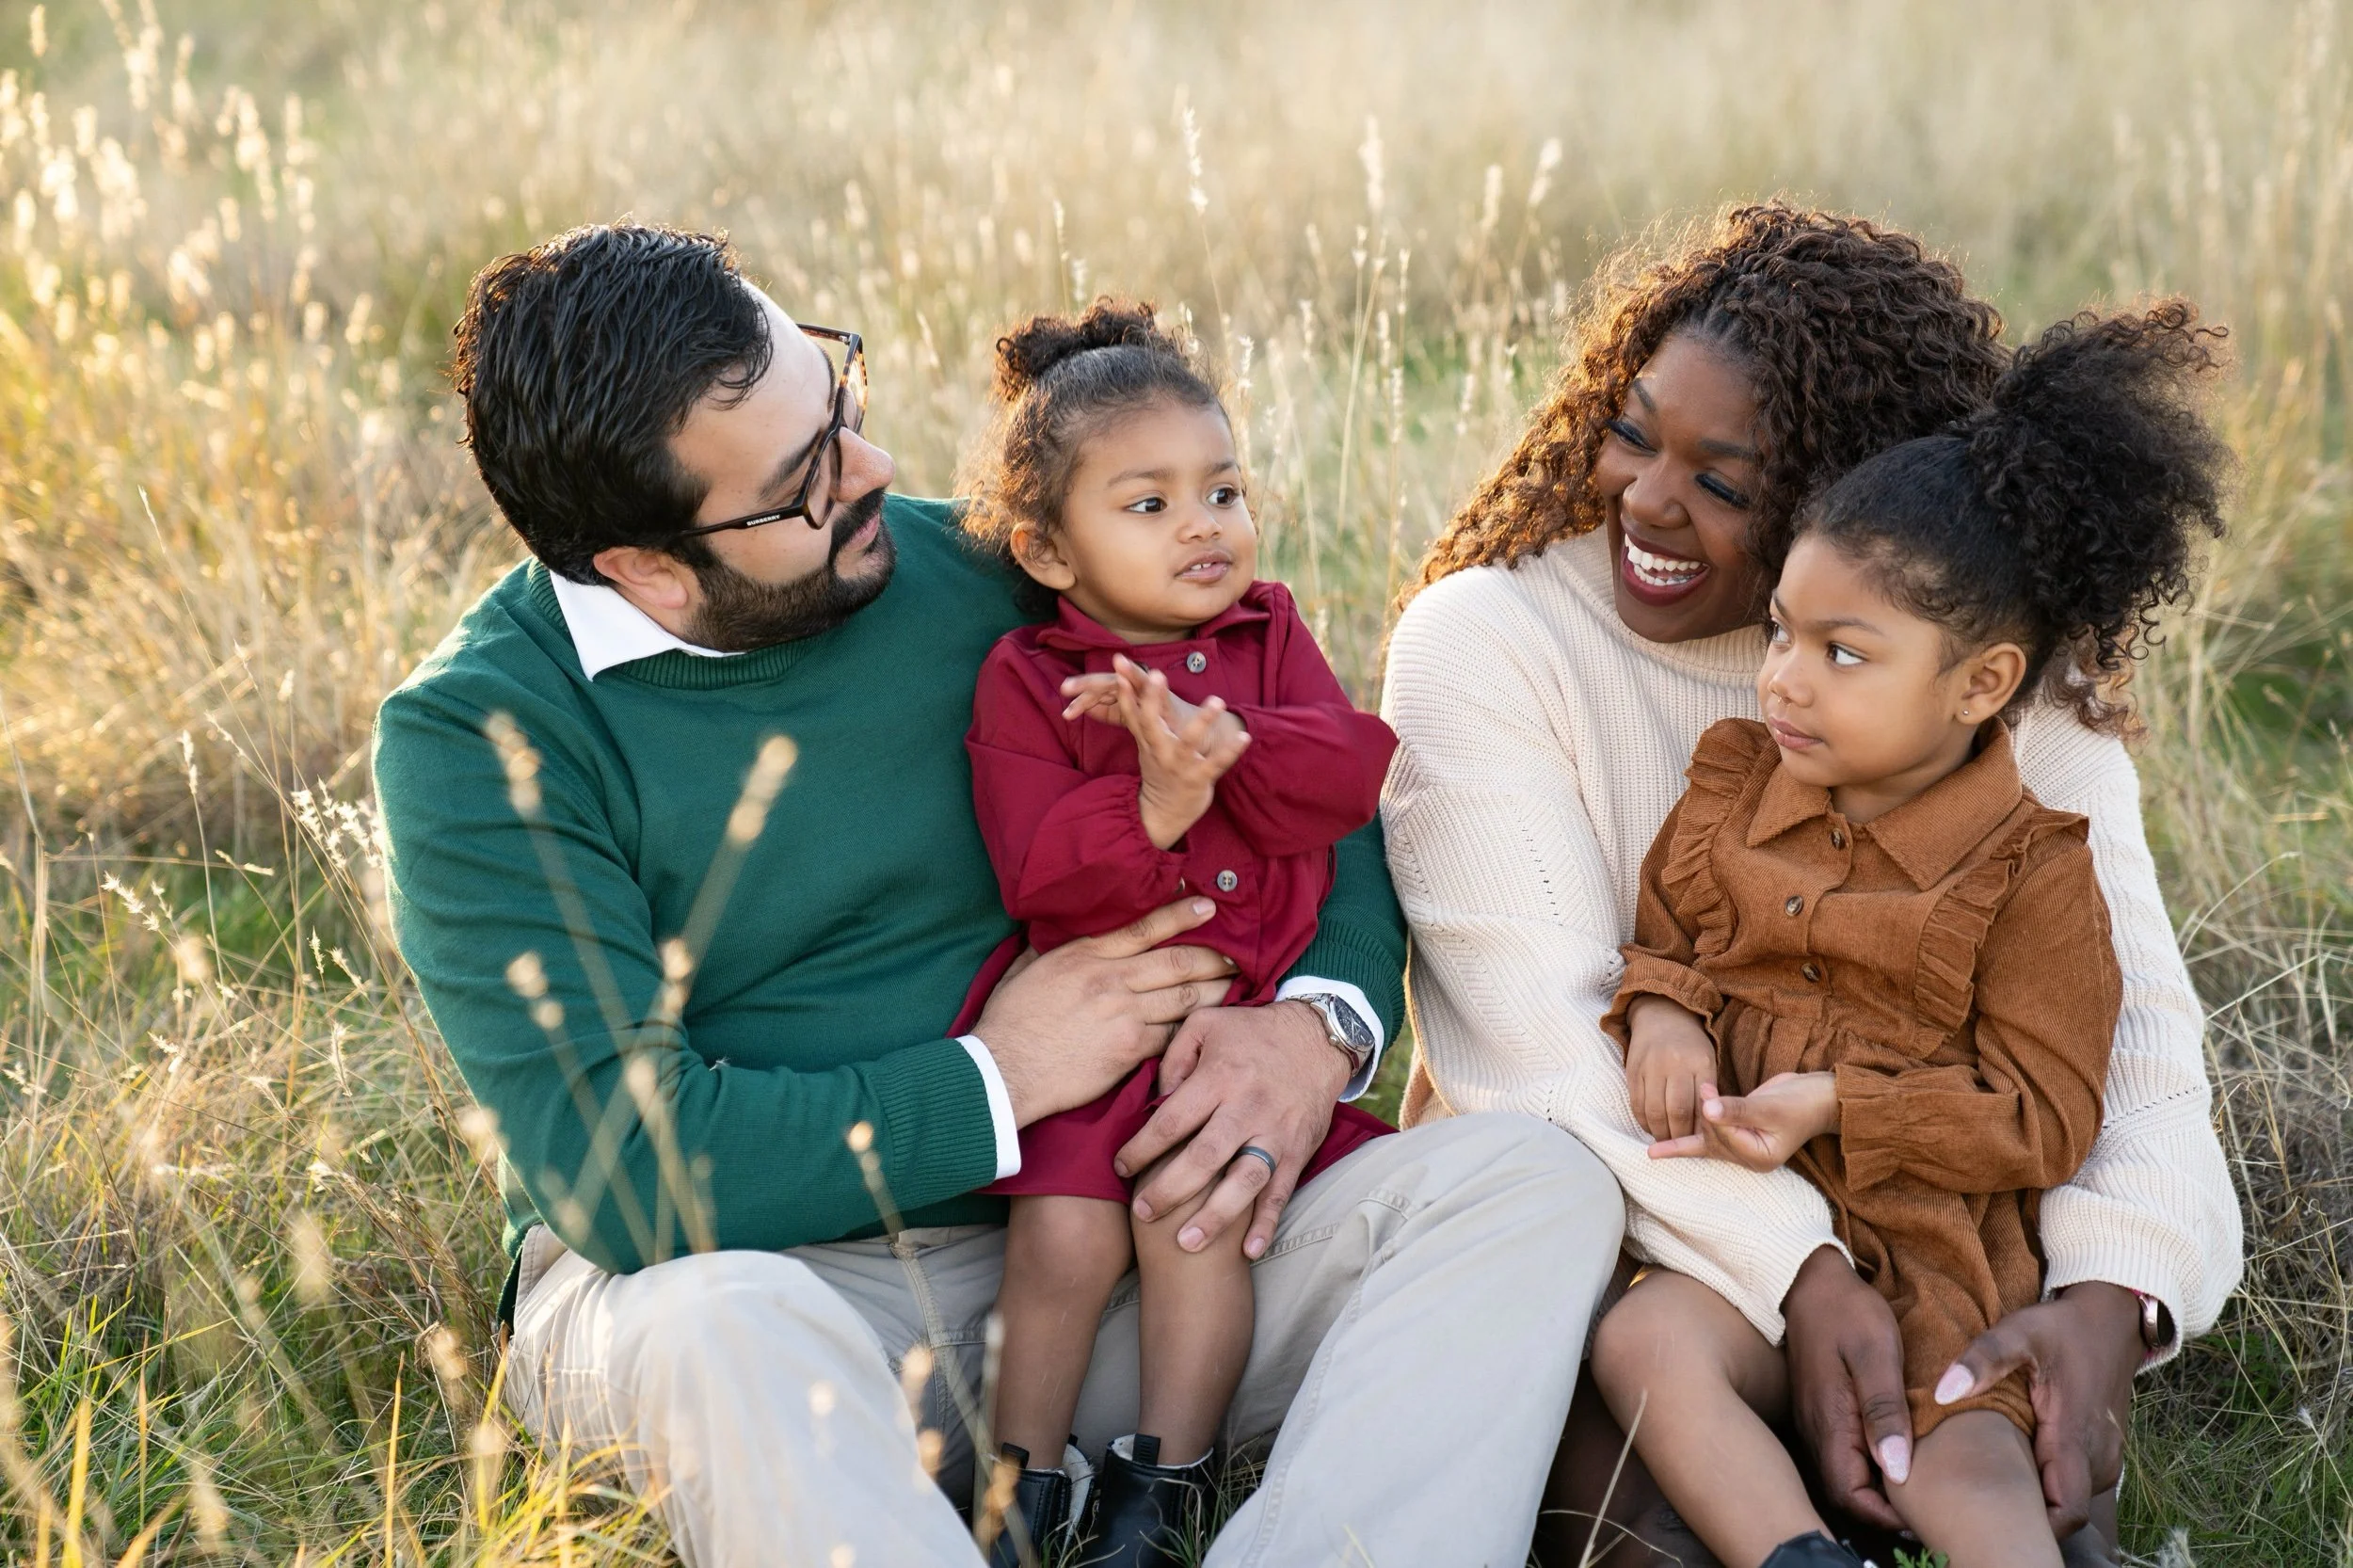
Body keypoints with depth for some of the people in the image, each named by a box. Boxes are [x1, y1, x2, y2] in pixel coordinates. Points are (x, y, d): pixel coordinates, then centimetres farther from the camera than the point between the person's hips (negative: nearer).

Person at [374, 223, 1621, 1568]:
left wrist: (1322, 1024, -6)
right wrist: (995, 1083, -12)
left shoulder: (975, 575, 5)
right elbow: (621, 1170, -18)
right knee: (723, 1332, -42)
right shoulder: (470, 735, -8)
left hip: (1067, 1245, 5)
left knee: (1534, 1183, -15)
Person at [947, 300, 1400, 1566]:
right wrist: (1151, 805, -28)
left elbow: (1353, 767, -7)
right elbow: (1036, 875, -12)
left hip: (1249, 1009, 2)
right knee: (1064, 1231, -18)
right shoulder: (1022, 680, -2)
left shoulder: (1269, 632, 9)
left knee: (1194, 1211, -18)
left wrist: (1221, 742, -23)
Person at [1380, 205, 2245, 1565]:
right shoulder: (1486, 640, -10)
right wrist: (1800, 1276, -33)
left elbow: (2128, 1017, -11)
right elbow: (1541, 1030, -20)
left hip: (1896, 1229, 3)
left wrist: (2109, 1299, -31)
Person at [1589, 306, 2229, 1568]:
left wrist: (1836, 1107, -16)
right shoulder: (1731, 782, 9)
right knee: (1643, 1345, -27)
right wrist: (1662, 1012, -6)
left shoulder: (2033, 872, -4)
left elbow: (2045, 1116, -5)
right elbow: (1658, 938, 19)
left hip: (1938, 1245, -3)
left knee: (1962, 1463, -28)